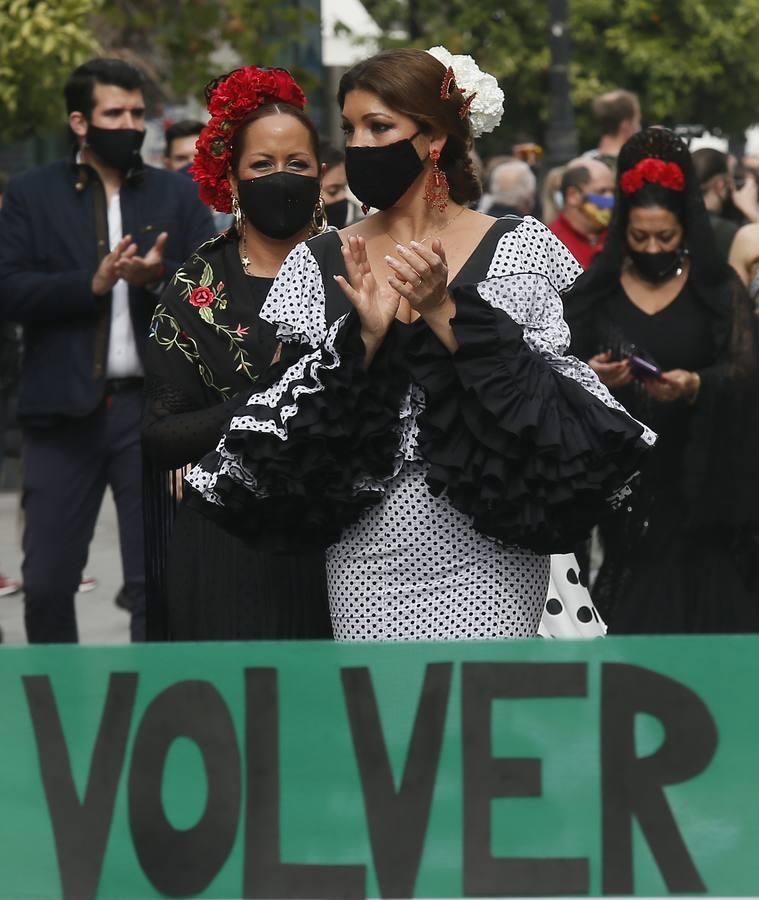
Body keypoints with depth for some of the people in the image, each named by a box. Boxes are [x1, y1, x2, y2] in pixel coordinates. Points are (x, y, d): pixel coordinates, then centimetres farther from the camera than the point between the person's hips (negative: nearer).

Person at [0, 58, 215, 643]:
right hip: (63, 409, 0)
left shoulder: (180, 197, 11)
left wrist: (158, 279, -16)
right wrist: (91, 283, -16)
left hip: (154, 406, 0)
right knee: (48, 579, 3)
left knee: (156, 581, 0)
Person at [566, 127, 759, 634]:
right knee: (629, 610, -3)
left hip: (699, 484, -1)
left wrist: (694, 385, -28)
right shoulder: (598, 290, 8)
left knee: (694, 606, -5)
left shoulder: (717, 288, 4)